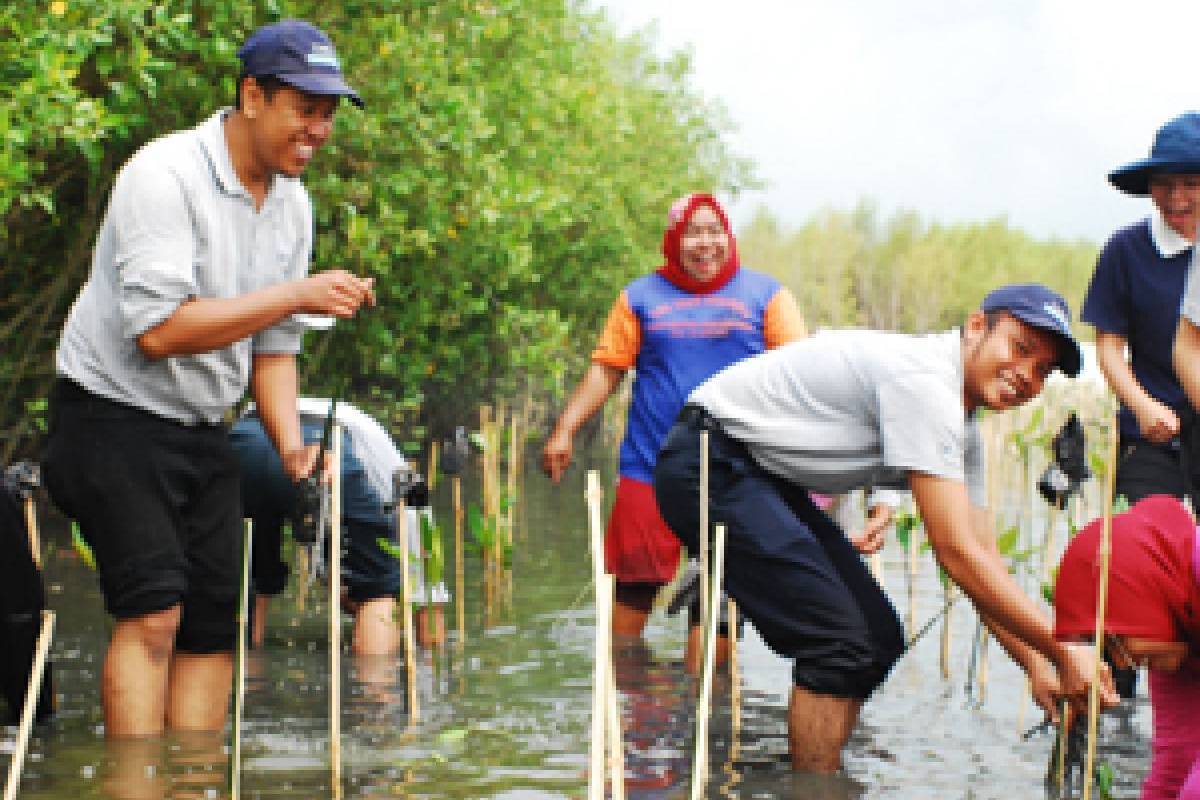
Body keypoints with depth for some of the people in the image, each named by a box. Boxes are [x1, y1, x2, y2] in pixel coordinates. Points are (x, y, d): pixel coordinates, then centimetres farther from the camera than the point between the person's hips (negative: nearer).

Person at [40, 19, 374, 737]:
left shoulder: (294, 204, 6)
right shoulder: (164, 173, -18)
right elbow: (158, 329, -27)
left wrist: (291, 445, -4)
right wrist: (297, 295, -27)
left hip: (204, 434, 8)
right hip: (114, 417, -8)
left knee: (214, 623, 3)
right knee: (153, 613, -18)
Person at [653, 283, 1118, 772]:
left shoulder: (962, 433, 7)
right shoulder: (925, 381, -24)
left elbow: (982, 554, 12)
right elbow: (958, 555, -26)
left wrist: (1036, 665, 3)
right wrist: (1062, 652, -21)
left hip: (767, 476, 10)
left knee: (879, 639, 6)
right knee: (841, 640, -17)